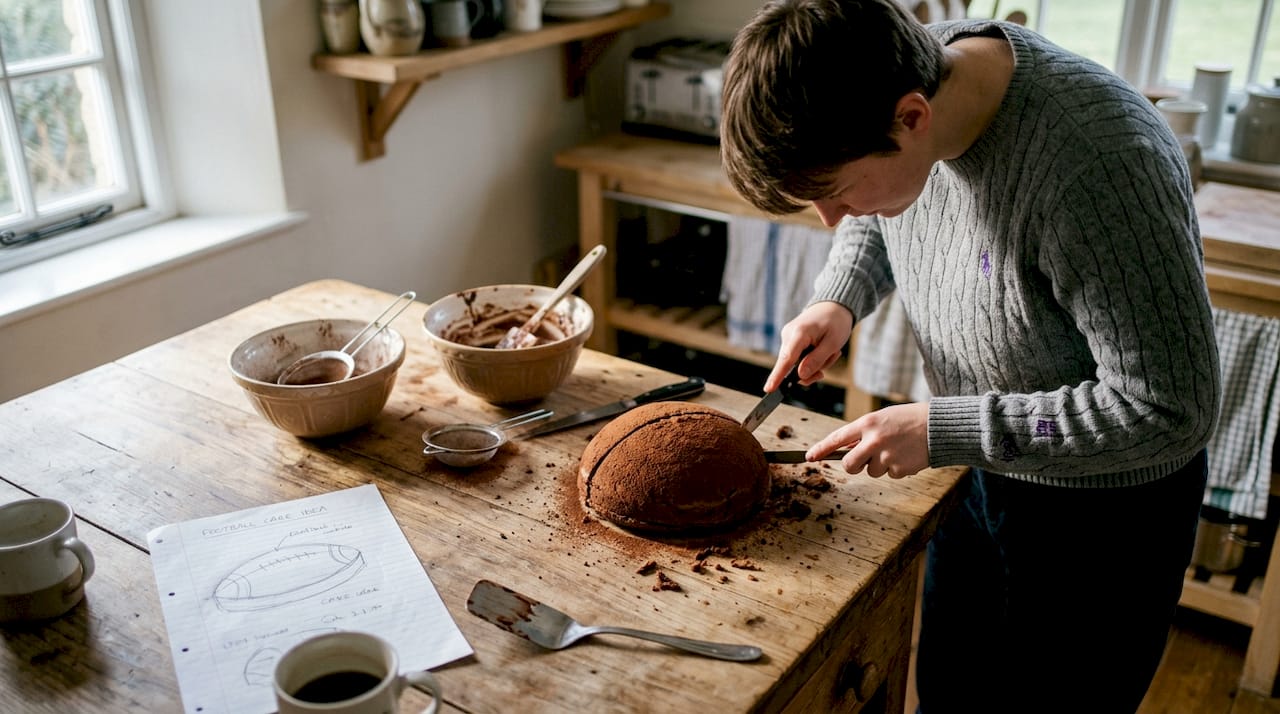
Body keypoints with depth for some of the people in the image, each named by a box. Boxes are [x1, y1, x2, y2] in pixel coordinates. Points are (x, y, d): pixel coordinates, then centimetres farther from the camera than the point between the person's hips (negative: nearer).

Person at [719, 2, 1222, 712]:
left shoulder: (1104, 168, -37)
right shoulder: (913, 68, -14)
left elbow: (1170, 410, -30)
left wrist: (942, 429, -29)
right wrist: (838, 299, -11)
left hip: (1101, 507, -6)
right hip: (978, 469, 7)